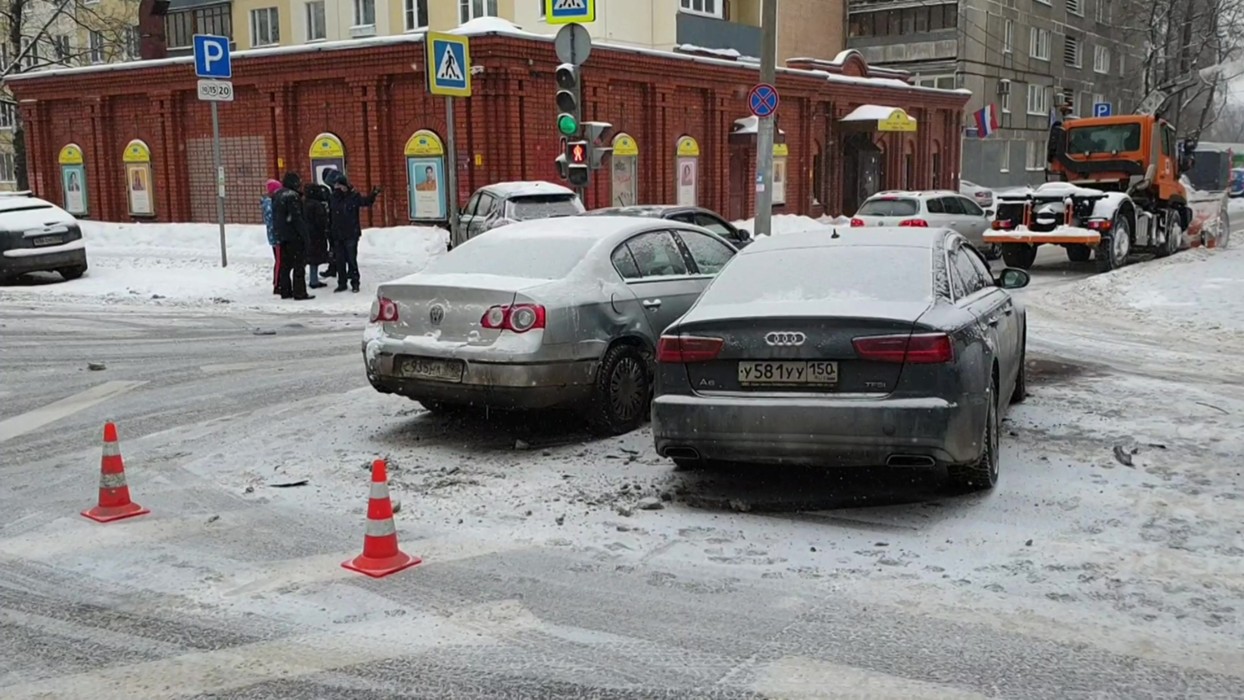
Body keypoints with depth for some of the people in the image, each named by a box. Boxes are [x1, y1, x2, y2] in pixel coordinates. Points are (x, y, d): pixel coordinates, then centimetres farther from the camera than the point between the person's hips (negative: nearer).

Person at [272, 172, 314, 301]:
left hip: (282, 236, 9)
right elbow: (297, 218, -20)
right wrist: (304, 234, -16)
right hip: (294, 236, -9)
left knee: (285, 264, 14)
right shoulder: (292, 196, -15)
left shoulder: (277, 196, 13)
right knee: (299, 265, -5)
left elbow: (275, 217, 17)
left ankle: (285, 291, 17)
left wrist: (278, 233, 20)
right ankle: (299, 292, -6)